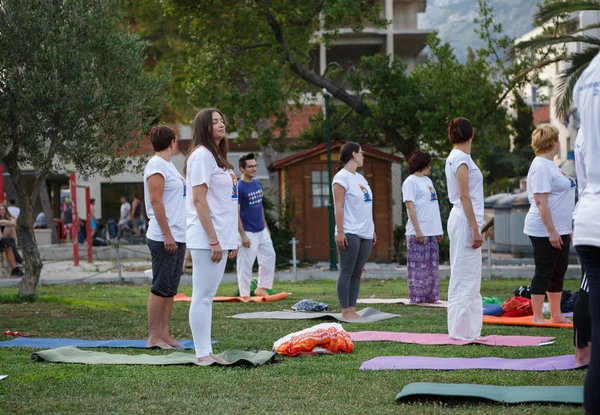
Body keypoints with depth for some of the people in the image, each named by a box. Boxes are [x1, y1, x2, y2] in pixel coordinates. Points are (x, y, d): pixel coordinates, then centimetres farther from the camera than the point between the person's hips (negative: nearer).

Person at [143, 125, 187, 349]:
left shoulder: (169, 165, 19)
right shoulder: (156, 165, -10)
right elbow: (156, 201, -18)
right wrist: (167, 234, -21)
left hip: (177, 237, 10)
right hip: (164, 238, -10)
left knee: (170, 289, 10)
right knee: (160, 288, -7)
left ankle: (164, 335, 13)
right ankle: (154, 337, -3)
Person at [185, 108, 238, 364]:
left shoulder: (217, 156, 19)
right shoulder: (201, 155, -9)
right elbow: (199, 200, -16)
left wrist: (231, 240, 17)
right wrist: (213, 240, -19)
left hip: (221, 238, 9)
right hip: (206, 239, -9)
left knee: (208, 295, 10)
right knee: (202, 296, -6)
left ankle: (206, 352, 14)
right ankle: (202, 354, -3)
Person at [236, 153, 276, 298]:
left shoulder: (257, 184, 8)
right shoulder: (239, 188, -15)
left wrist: (265, 226, 18)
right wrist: (243, 235, -20)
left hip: (262, 231, 8)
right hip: (248, 232, -8)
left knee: (269, 256, 12)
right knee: (245, 264, -2)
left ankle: (262, 288, 23)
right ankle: (244, 295, 5)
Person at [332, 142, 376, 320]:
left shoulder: (360, 178, 19)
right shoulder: (342, 177, -7)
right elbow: (338, 206, -13)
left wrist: (372, 230, 18)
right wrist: (340, 232, -18)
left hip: (365, 233, 8)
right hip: (350, 233, -8)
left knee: (357, 273, 7)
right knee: (347, 272, -5)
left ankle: (352, 309, 9)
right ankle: (345, 311, -3)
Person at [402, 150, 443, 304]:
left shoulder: (428, 181, 19)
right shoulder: (410, 181, -6)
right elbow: (410, 206, -13)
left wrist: (439, 229, 16)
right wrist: (417, 230, -18)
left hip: (432, 232, 8)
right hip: (418, 233, -8)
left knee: (432, 266, 9)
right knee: (418, 267, -6)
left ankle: (431, 297, 15)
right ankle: (416, 298, -2)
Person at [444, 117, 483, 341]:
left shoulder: (455, 158, 16)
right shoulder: (461, 158, -12)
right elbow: (464, 196, -17)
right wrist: (475, 229, -17)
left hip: (461, 220, 10)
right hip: (465, 221, -10)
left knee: (467, 278, 12)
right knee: (465, 277, -7)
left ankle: (467, 329, 16)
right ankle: (463, 330, -4)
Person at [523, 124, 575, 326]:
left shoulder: (550, 165, 15)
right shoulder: (541, 166, -16)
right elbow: (541, 201, -22)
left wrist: (567, 229, 21)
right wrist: (551, 231, -23)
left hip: (559, 230, 10)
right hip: (544, 231, -10)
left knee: (558, 272, 13)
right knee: (544, 273, -4)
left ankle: (556, 314, 20)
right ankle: (537, 316, 3)